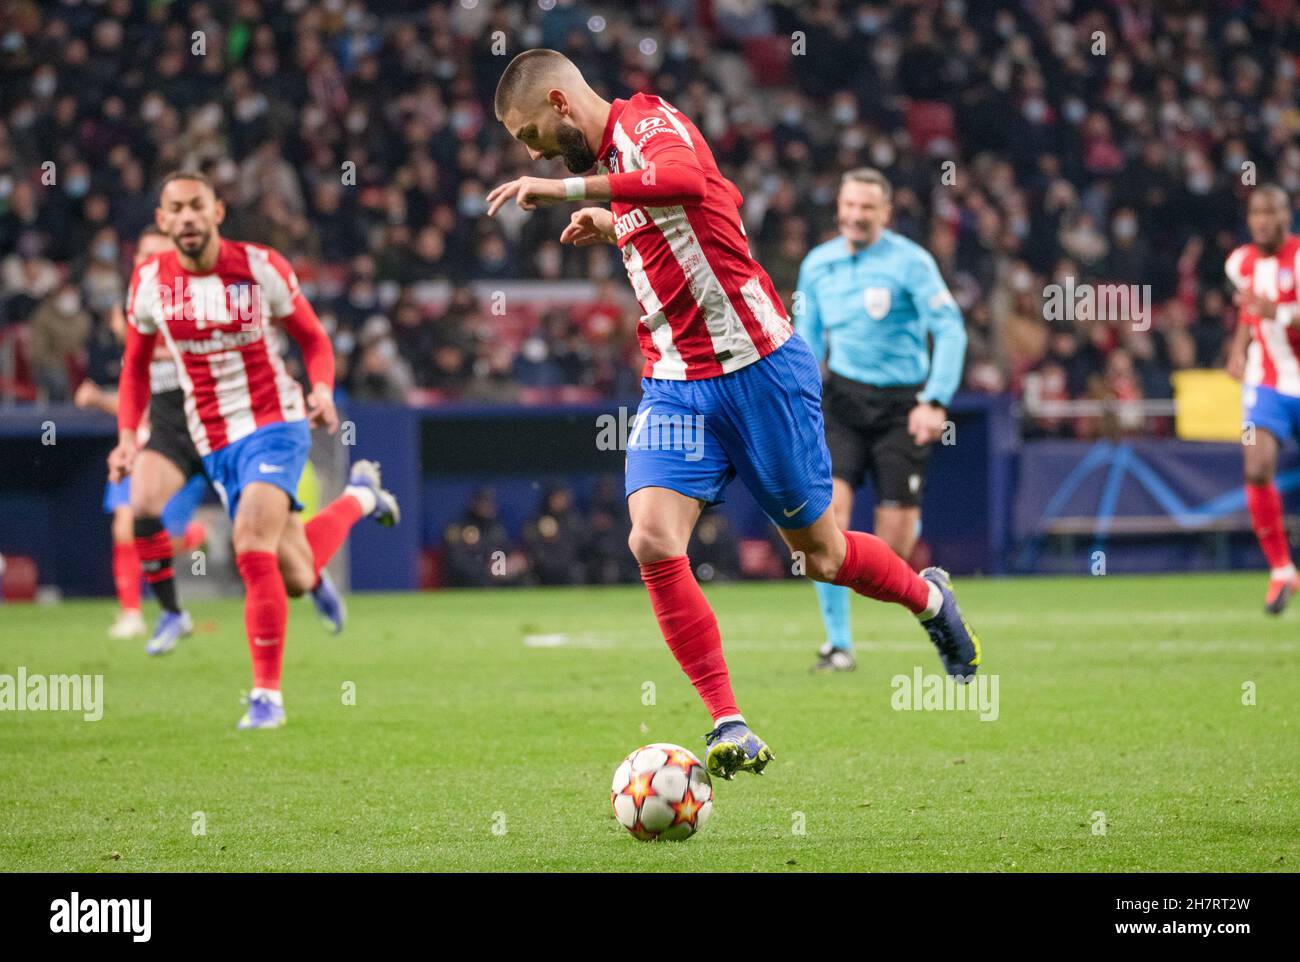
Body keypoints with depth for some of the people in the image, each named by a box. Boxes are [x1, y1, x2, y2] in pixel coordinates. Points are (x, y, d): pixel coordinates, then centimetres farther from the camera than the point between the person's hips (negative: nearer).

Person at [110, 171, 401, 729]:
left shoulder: (260, 267, -7)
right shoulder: (149, 282, 0)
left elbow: (313, 338, 4)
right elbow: (136, 365, 15)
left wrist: (322, 390, -16)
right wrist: (127, 435, 3)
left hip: (275, 425, -3)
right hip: (215, 445, 3)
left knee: (252, 548, -25)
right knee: (295, 578, 3)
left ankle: (267, 695, -9)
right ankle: (358, 498, 41)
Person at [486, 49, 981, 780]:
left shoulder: (648, 121, -12)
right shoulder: (613, 160, 15)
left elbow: (685, 179, -37)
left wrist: (566, 190, -38)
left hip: (760, 368, -7)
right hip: (676, 384, 7)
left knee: (822, 557, 6)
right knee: (653, 541, -17)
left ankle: (929, 598, 39)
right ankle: (730, 728, -12)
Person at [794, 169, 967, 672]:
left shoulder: (910, 262, -7)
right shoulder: (817, 264, 6)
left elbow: (950, 330, -10)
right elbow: (806, 338, 16)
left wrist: (936, 401, -19)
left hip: (901, 404, -3)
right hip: (843, 398, 3)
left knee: (892, 546, -7)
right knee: (829, 507, -19)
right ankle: (838, 642, -14)